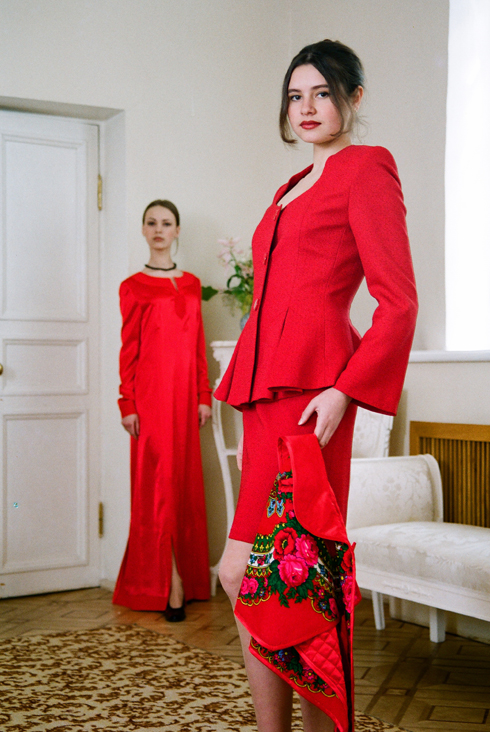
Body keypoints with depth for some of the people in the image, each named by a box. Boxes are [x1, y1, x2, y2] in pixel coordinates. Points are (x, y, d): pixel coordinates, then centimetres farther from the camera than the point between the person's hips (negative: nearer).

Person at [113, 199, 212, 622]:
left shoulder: (191, 284, 15)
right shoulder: (133, 287, 3)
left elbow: (199, 345, 13)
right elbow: (129, 349, -2)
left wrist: (204, 396, 7)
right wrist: (128, 404, -7)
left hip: (185, 392, 4)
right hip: (151, 392, -4)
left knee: (185, 482, 7)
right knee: (158, 481, -5)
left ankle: (185, 577, 16)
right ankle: (169, 586, -2)